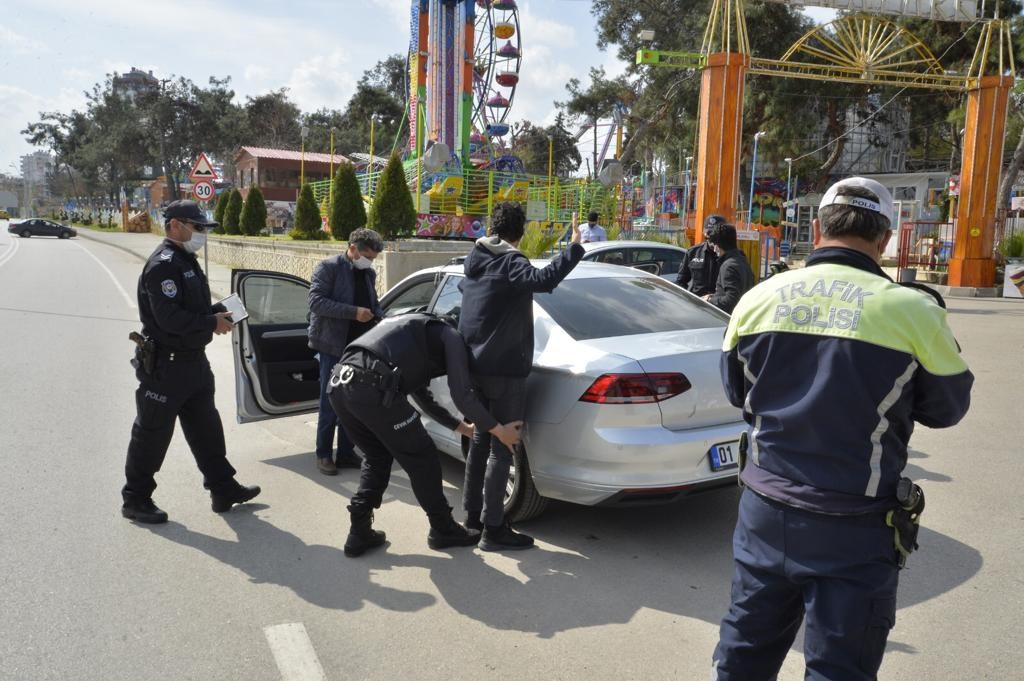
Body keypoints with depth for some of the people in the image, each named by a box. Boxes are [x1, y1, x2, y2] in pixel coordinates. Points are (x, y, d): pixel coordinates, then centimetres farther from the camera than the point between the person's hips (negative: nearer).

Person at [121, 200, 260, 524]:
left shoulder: (186, 261, 14)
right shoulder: (162, 265, -18)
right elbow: (170, 318, -26)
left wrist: (218, 311, 2)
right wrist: (212, 323, -17)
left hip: (193, 361, 10)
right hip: (165, 364, -10)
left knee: (206, 427, 15)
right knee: (152, 434, 3)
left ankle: (223, 488, 25)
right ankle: (136, 500, 17)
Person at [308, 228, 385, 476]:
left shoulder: (369, 274, 12)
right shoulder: (328, 268, -7)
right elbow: (316, 301, -17)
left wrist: (382, 318, -1)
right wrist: (354, 312, -23)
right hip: (333, 346, -6)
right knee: (330, 403, 2)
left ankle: (346, 453, 22)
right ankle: (323, 454, 14)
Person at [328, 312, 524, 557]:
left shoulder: (415, 331, 38)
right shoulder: (450, 335, 14)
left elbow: (422, 395, 43)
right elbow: (462, 394, 3)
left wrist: (462, 427, 46)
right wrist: (498, 430, 14)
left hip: (339, 383, 9)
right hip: (372, 388, -8)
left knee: (377, 458, 27)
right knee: (421, 459, 10)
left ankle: (360, 533, 24)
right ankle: (443, 530, 25)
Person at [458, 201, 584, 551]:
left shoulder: (475, 260, 10)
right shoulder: (509, 263, -15)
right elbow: (543, 280, -36)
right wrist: (574, 247, -37)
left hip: (475, 366, 9)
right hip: (504, 371, -8)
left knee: (481, 440, 18)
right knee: (501, 448, -2)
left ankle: (473, 513, 27)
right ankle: (493, 528, 3)